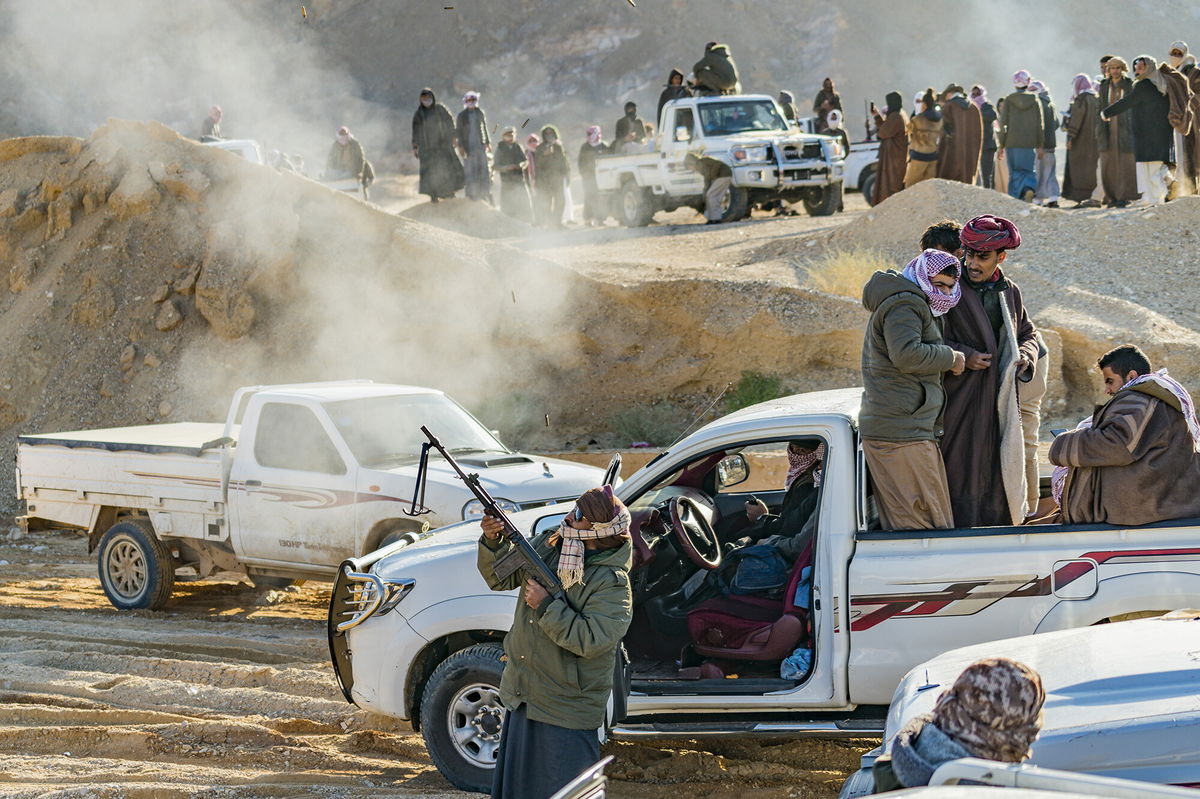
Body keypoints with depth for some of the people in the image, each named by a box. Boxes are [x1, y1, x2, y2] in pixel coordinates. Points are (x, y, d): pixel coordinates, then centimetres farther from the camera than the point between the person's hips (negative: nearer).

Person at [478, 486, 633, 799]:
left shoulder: (612, 583, -21)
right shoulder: (546, 546, 1)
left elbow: (591, 640, -29)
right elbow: (500, 578, 10)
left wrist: (546, 606, -24)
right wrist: (493, 542, -9)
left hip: (566, 710, -7)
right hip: (521, 697, 7)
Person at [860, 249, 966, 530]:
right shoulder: (904, 304, -8)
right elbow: (907, 355, -23)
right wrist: (951, 357, -9)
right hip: (904, 434, -11)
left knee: (897, 525, 8)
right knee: (931, 528, -12)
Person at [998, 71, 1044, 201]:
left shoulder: (1008, 100, -1)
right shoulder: (1035, 100, 2)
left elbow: (1003, 125, -2)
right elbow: (1039, 125, 3)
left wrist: (1001, 146, 2)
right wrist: (1040, 146, 8)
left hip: (1012, 144, 0)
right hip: (1030, 144, 1)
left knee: (1014, 174, 6)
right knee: (1029, 171, 7)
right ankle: (1029, 189, -23)